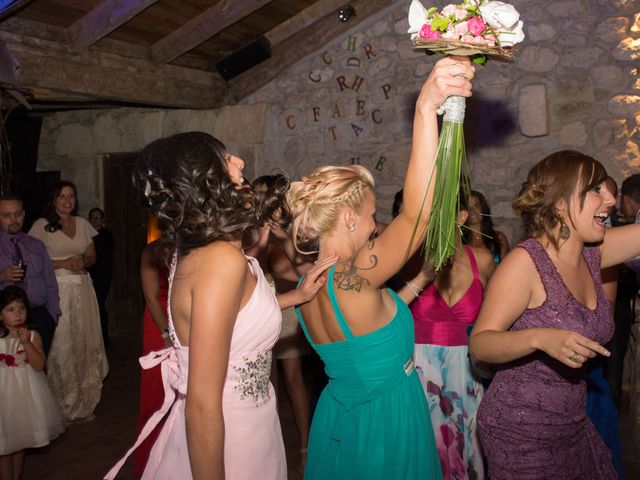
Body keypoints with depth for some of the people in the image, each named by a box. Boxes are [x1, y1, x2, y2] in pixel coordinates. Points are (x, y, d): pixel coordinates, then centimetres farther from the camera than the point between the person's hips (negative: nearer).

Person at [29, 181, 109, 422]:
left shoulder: (82, 223, 11)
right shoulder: (42, 225, -2)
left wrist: (83, 262, -5)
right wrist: (64, 263, -14)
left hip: (82, 289, 4)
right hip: (57, 290, -4)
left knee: (85, 343, 4)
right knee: (61, 347, -3)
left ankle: (85, 401, 18)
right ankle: (64, 404, 10)